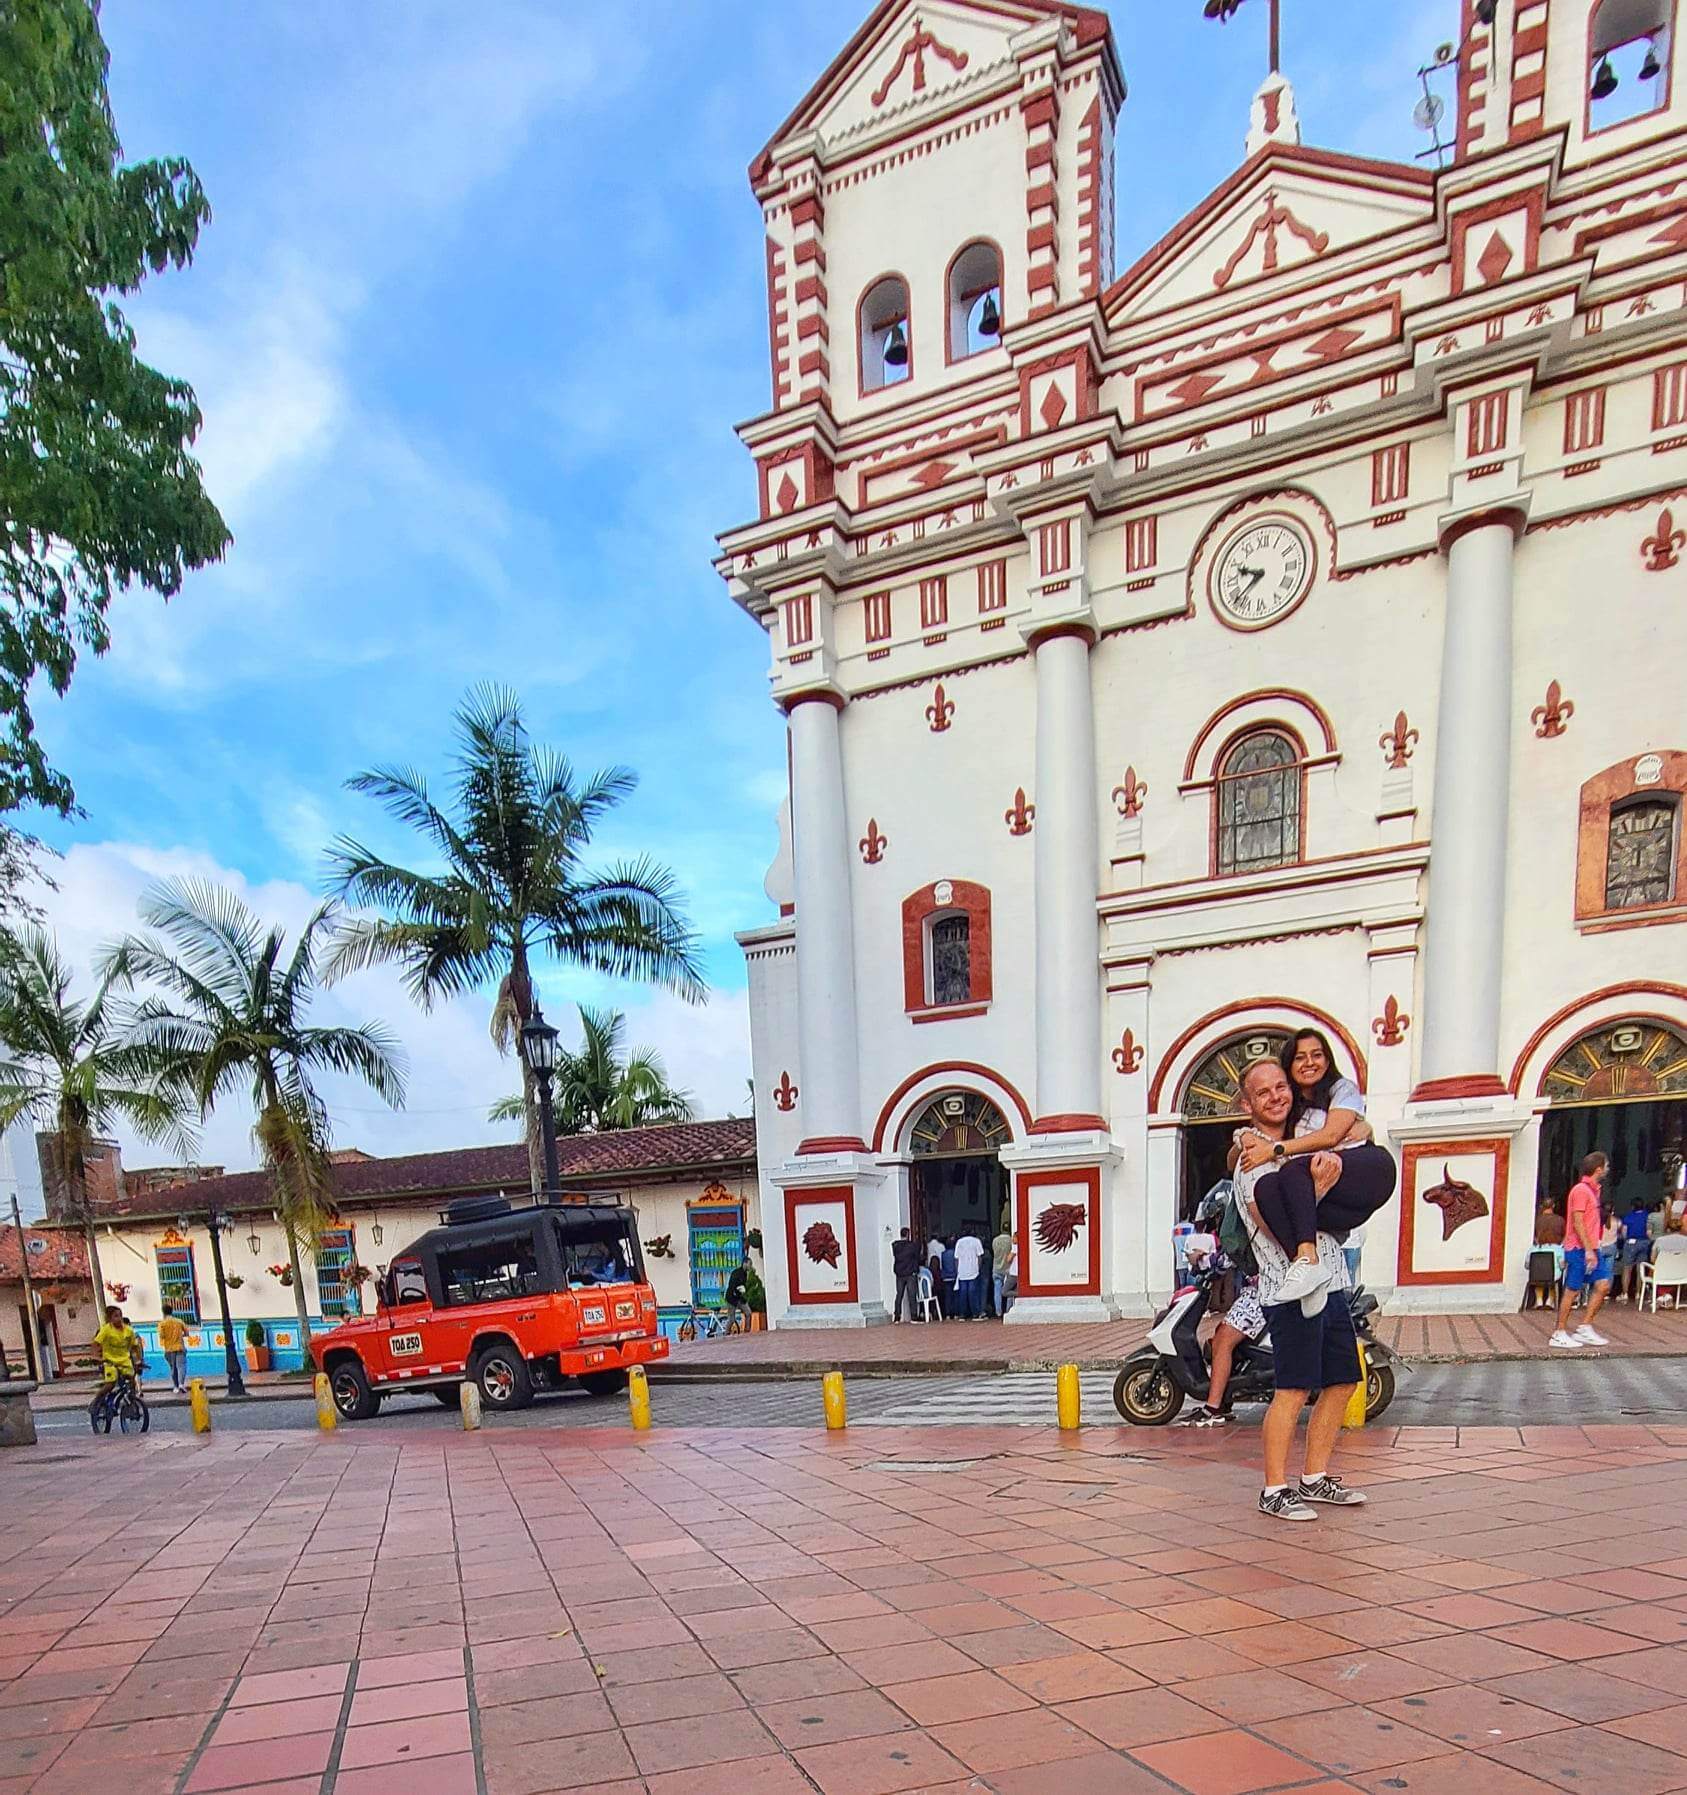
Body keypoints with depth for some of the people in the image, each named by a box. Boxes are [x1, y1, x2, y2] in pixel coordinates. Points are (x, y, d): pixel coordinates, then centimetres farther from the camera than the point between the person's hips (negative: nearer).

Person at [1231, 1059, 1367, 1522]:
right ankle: (1275, 1491, 1)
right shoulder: (1251, 1160, -11)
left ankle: (1314, 1478, 25)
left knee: (1342, 1382, 13)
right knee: (1293, 1390, -8)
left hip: (1331, 1283, 9)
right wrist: (1319, 1186, -22)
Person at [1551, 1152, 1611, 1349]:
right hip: (1579, 1249, -9)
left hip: (1590, 1249, 9)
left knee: (1602, 1286, 5)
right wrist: (1588, 1250, -23)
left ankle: (1585, 1329, 12)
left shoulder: (1592, 1190, 15)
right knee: (1572, 1290, -4)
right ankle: (1559, 1334, 3)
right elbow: (1577, 1223, -19)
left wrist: (1593, 1249, 19)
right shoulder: (1581, 1190, -14)